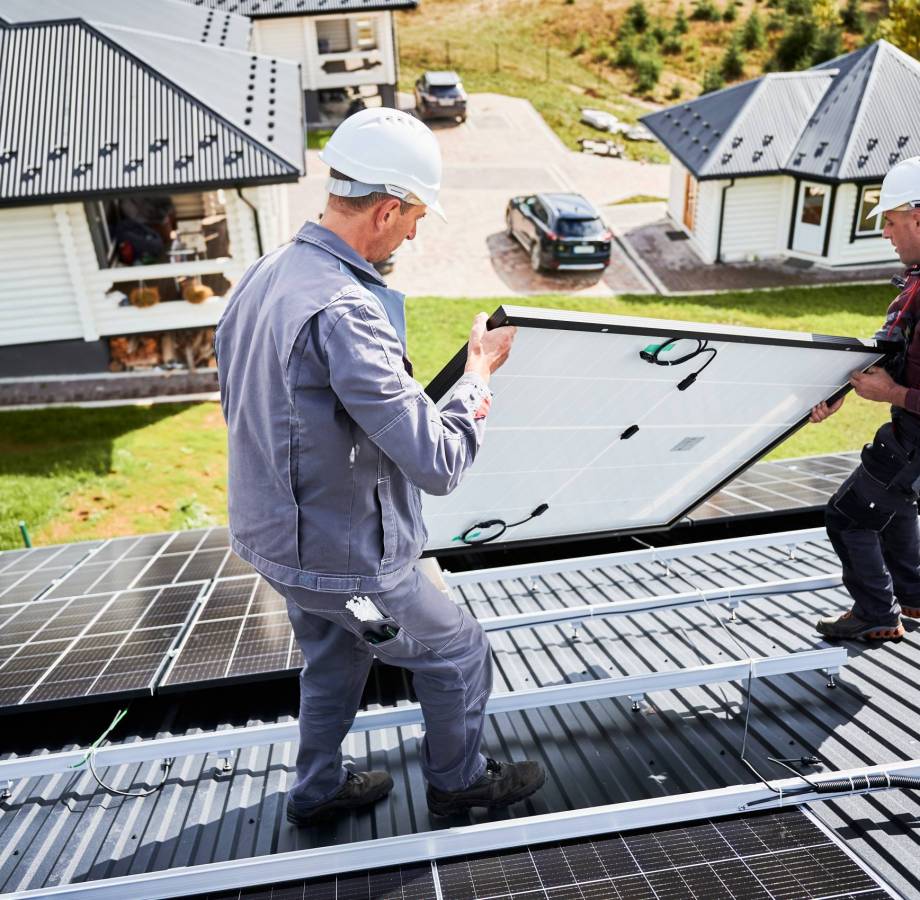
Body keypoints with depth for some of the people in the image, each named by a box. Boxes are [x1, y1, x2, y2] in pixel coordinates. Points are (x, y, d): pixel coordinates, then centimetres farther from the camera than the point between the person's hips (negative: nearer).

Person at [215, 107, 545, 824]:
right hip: (347, 560, -8)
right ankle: (459, 781, 41)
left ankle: (319, 790, 51)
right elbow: (439, 463, -32)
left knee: (335, 661, 30)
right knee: (459, 652, 16)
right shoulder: (342, 312, -31)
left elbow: (239, 407, 12)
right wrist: (481, 371, -15)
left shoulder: (261, 278, 0)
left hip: (273, 537, 9)